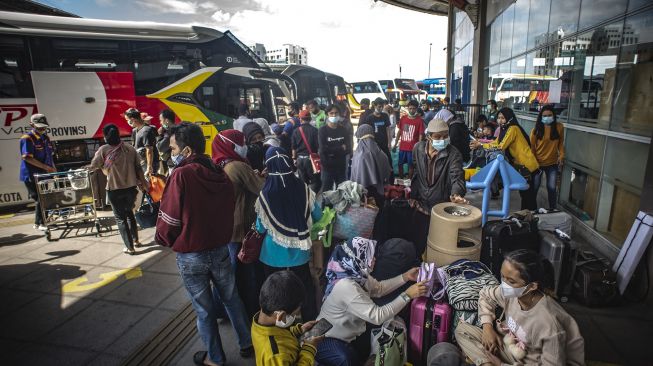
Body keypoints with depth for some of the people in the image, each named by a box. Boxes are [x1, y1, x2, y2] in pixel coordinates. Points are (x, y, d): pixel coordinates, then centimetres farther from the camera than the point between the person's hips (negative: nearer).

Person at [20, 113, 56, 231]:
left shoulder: (45, 138, 14)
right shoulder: (27, 138, -10)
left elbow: (50, 155, 20)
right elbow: (27, 157, -18)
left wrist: (53, 169, 10)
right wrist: (46, 167, -22)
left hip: (45, 174, 8)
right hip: (32, 176, -7)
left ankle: (38, 222, 22)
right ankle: (40, 223, 5)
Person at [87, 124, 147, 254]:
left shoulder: (103, 150, -9)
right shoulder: (130, 149, -2)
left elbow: (93, 166, 0)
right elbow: (138, 168, 0)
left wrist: (88, 167, 23)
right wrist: (143, 184, 11)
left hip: (114, 190, -3)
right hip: (131, 188, 3)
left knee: (120, 218, 9)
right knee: (129, 213, 25)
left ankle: (130, 247, 11)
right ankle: (136, 240, 31)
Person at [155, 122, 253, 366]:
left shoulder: (181, 175, -20)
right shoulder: (219, 173, -4)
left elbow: (169, 219, -14)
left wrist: (164, 239, 6)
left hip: (191, 255, -4)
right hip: (220, 249, 5)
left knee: (204, 308, 13)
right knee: (231, 298, 20)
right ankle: (247, 344, 35)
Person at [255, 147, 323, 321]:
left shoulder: (265, 194, -20)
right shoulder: (303, 188, -14)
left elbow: (261, 228, -10)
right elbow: (318, 215, -2)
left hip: (274, 253, -1)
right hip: (299, 250, 2)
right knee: (305, 286, 20)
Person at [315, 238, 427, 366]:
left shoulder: (358, 275, -7)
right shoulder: (347, 287, -35)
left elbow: (379, 288, 11)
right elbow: (378, 316, -34)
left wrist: (405, 277, 2)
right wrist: (407, 295, -30)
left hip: (347, 334, 9)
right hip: (328, 339, -9)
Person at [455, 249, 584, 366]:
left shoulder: (549, 324, -32)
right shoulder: (509, 292, -16)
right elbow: (486, 294, 6)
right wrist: (487, 327, -6)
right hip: (510, 345, 7)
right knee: (462, 329, -5)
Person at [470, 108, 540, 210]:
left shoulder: (513, 128, -18)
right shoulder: (506, 129, 12)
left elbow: (501, 146, -25)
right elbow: (496, 142, 6)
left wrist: (481, 145, -22)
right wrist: (479, 143, -8)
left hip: (527, 165, -10)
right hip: (522, 164, 10)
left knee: (528, 194, -1)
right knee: (524, 193, 18)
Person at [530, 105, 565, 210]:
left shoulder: (559, 127, -2)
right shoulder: (536, 129, -9)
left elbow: (561, 143, 7)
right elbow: (531, 146, -6)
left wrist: (561, 156, -5)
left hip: (552, 163, 2)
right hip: (538, 163, -2)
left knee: (552, 188, 6)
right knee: (534, 187, 8)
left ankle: (552, 209, 21)